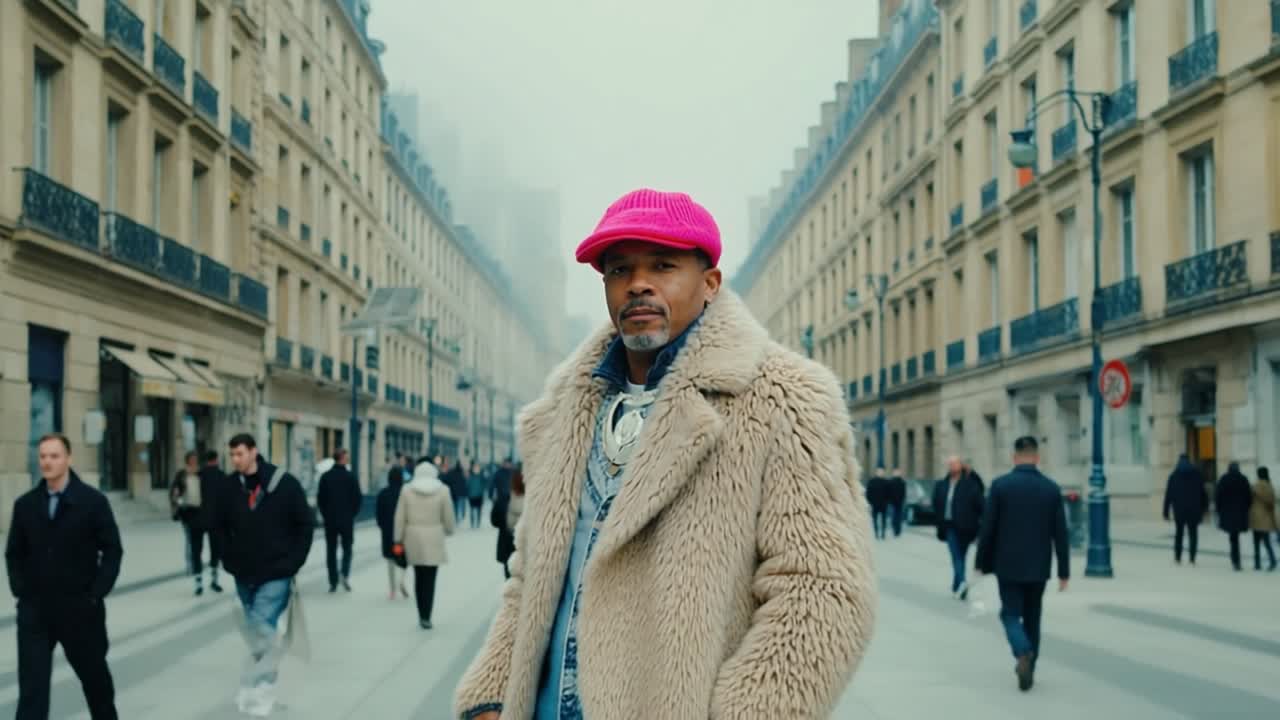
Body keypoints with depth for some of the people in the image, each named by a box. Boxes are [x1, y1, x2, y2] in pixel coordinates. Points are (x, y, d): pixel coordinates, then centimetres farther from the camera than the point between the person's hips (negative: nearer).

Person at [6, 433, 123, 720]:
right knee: (32, 684, -4)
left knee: (94, 674, 16)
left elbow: (112, 550, -5)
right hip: (34, 609, 2)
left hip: (80, 608, -2)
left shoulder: (93, 500, -6)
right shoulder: (25, 504, 3)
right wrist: (20, 590, -2)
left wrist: (95, 594, -11)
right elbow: (14, 553, 11)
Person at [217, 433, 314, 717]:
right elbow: (222, 527, 13)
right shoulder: (230, 487, -1)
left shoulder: (285, 483, -10)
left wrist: (293, 563, -9)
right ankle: (259, 686, 26)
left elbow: (305, 525, -4)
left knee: (262, 630, -13)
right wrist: (231, 560, 3)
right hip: (244, 574, 4)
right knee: (256, 631, 14)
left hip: (276, 574, -4)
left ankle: (259, 690, -7)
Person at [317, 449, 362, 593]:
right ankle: (345, 574, -12)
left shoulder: (325, 477, 0)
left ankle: (333, 582, 6)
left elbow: (320, 498, 0)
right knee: (347, 548, 11)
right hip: (347, 520, -2)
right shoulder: (350, 477, -7)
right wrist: (352, 513, 6)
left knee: (331, 551, 8)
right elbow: (358, 498, -8)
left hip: (330, 520, 2)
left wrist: (325, 514, 10)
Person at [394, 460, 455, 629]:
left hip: (413, 539, 2)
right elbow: (448, 517, 0)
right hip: (434, 539, -2)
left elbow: (400, 517, 1)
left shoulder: (407, 490, 0)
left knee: (419, 577, 14)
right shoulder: (442, 490, -4)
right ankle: (426, 617, -7)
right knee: (430, 579, 0)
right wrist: (448, 530, 20)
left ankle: (422, 615, 15)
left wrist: (398, 540, 7)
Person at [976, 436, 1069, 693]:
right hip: (1038, 567, 2)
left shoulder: (1000, 485, -9)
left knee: (1011, 614, 5)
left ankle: (1023, 653, -22)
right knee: (1032, 617, 15)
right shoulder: (1052, 488, -3)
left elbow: (988, 527, -7)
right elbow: (1060, 534, -2)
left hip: (1008, 565, -2)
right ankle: (1028, 669, 19)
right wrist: (1064, 570, 4)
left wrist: (983, 563, 4)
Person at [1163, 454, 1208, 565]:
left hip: (1179, 509, 0)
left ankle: (1177, 557, 9)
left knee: (1179, 532, 12)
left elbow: (1168, 495, -4)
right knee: (1193, 533, 3)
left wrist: (1166, 512, 0)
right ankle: (1192, 558, -4)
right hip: (1194, 509, 0)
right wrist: (1203, 509, 9)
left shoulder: (1174, 476, -2)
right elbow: (1203, 493, 2)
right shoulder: (1197, 475, 1)